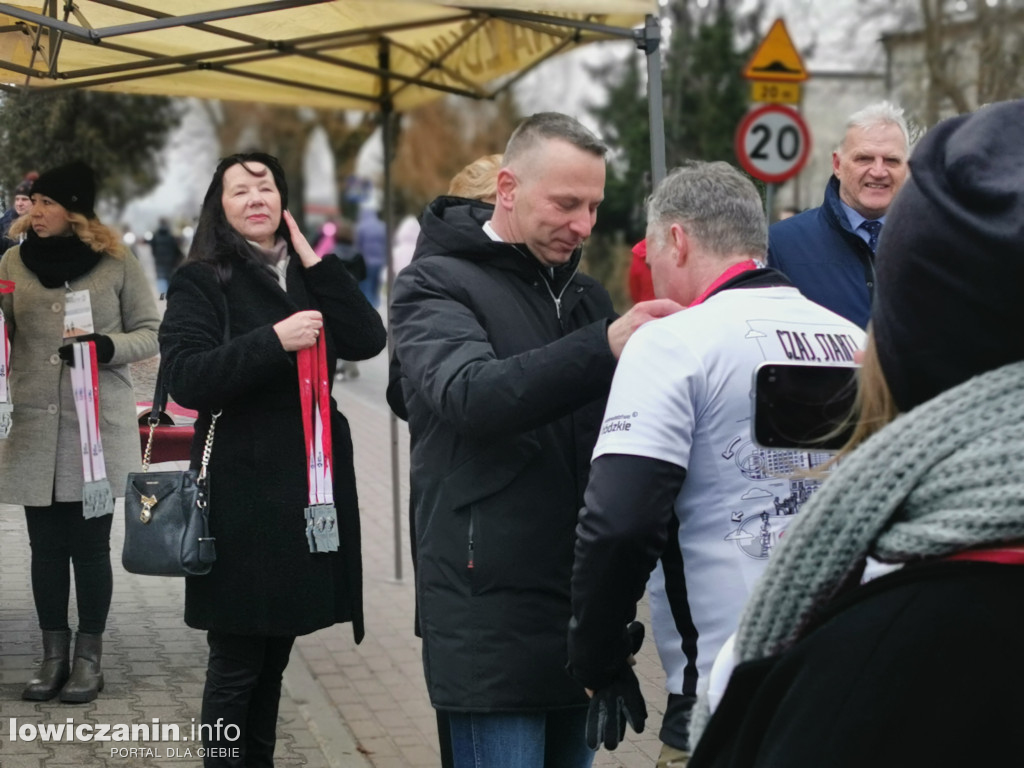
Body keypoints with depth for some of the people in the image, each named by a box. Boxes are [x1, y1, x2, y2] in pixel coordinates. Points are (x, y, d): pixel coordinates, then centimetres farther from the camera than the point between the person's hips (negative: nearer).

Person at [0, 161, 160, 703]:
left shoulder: (118, 264, -2)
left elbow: (151, 333, 2)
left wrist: (108, 346, -16)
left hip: (98, 427, -3)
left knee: (89, 544, 3)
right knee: (46, 546, 8)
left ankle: (89, 659, 13)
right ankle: (53, 655, 18)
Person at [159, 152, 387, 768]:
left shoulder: (308, 278, 14)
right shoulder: (201, 280, -1)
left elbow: (369, 340, 0)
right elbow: (187, 377, -14)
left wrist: (313, 261, -4)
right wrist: (274, 340, -22)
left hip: (312, 482, 5)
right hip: (244, 490, -5)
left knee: (275, 655, 12)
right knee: (236, 663, -3)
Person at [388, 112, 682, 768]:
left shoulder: (587, 295, 18)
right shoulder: (438, 285, -4)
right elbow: (471, 394, -23)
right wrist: (604, 347, -35)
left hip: (584, 607, 7)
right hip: (492, 611, -7)